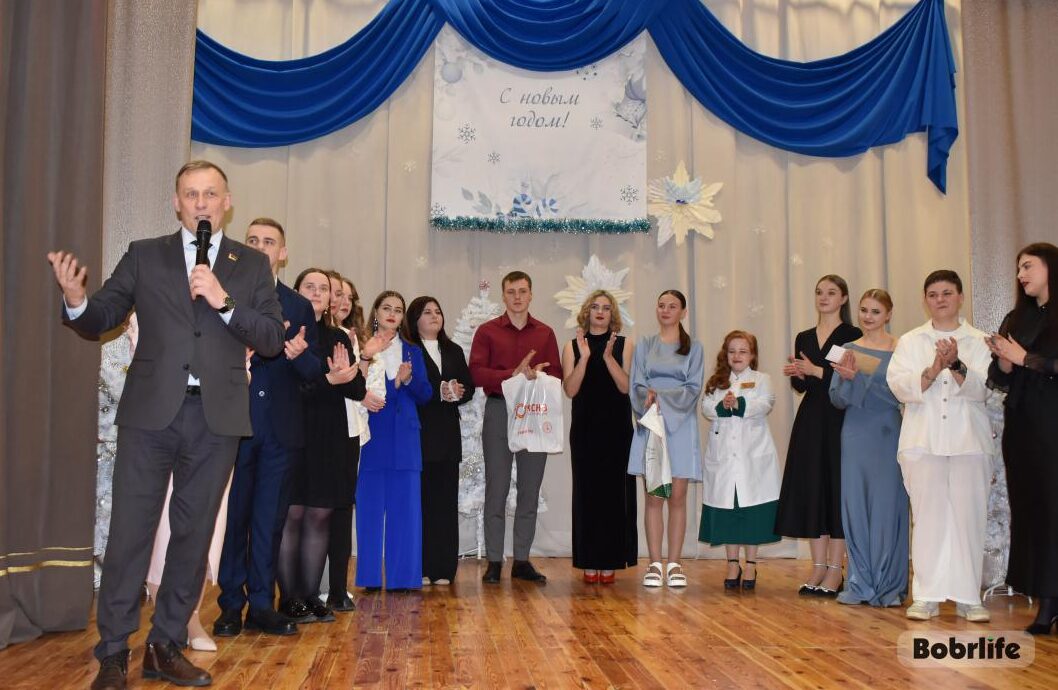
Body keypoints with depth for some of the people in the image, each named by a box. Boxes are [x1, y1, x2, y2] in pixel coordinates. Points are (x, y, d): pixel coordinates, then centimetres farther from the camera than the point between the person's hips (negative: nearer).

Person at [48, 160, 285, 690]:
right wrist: (76, 301, -17)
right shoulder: (144, 255, 9)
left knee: (193, 536, 8)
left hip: (216, 416, 1)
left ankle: (166, 647, 21)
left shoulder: (252, 265, 9)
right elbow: (99, 322, 5)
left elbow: (272, 339, 0)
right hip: (151, 410, -1)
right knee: (129, 531, -1)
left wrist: (224, 301, -14)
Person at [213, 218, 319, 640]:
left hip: (280, 428, 2)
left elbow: (315, 371, 6)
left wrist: (300, 354, -16)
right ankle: (231, 605, 15)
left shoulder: (300, 307, 12)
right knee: (232, 516, 5)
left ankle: (262, 604, 16)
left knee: (270, 519, 7)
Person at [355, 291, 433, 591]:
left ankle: (402, 576, 7)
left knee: (405, 506, 2)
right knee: (371, 505, 0)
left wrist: (408, 380, -11)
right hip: (372, 436, -3)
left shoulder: (413, 352, 14)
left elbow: (424, 394, 8)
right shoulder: (362, 347, 4)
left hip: (404, 438, 3)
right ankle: (370, 577, 7)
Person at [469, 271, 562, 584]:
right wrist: (513, 375, -18)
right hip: (498, 410, -2)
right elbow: (476, 372, -7)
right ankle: (494, 561, 7)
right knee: (496, 488, 0)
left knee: (530, 489, 6)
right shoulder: (487, 331, 5)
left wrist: (536, 376, -14)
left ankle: (522, 560, 14)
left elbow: (556, 374, 7)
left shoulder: (545, 333, 11)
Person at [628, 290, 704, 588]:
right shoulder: (644, 345, 12)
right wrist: (649, 397, -16)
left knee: (677, 496, -1)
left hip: (680, 426, 0)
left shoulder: (693, 348, 9)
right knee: (653, 496, -2)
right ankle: (655, 564, 3)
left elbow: (693, 388, -1)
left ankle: (674, 564, 5)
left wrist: (660, 396, -12)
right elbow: (636, 386, 5)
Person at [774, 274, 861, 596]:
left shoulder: (852, 335, -2)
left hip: (839, 421, -5)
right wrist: (796, 374, -5)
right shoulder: (803, 338, 13)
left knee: (837, 488, -3)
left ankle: (835, 570, 4)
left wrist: (817, 371, -16)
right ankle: (818, 566, 13)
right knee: (811, 490, 5)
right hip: (810, 421, 5)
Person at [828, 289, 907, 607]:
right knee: (855, 507, 5)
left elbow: (899, 395, -11)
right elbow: (838, 400, 6)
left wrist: (861, 376, -19)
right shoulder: (848, 350, 8)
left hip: (887, 436, -3)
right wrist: (846, 378, -13)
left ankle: (889, 586, 12)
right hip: (855, 435, 3)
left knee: (887, 506, 1)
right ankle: (860, 583, 16)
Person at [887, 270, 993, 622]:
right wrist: (933, 370, -17)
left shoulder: (978, 341, 9)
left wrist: (956, 365, -22)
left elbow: (981, 389, -5)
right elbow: (900, 386, -1)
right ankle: (926, 596, 6)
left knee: (969, 517, -1)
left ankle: (968, 596, 8)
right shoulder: (910, 341, 12)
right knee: (928, 517, 0)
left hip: (968, 442, 0)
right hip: (924, 441, 0)